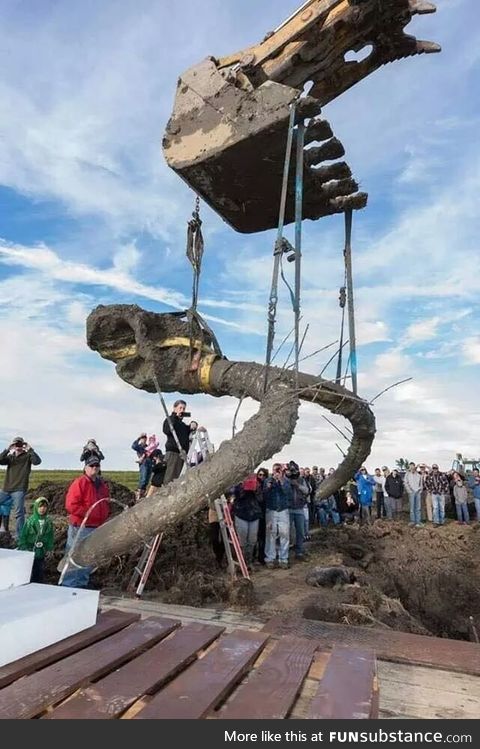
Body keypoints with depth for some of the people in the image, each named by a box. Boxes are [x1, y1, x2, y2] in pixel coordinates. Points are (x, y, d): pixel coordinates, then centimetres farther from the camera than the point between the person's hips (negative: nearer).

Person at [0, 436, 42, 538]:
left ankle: (19, 536, 2)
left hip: (19, 489, -5)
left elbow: (37, 461, -18)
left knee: (19, 513, -4)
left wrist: (30, 449, -19)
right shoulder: (10, 456, 13)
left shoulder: (28, 456, 1)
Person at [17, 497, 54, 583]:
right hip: (29, 550, -2)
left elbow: (50, 537, 5)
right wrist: (23, 548, -8)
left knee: (39, 572, 12)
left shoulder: (48, 522, -2)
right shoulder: (30, 521, -12)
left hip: (41, 553, 3)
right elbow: (23, 535, -6)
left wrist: (50, 548, 3)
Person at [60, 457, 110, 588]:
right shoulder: (79, 483, -11)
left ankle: (82, 583, 29)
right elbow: (71, 505, -19)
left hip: (97, 528, 8)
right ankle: (68, 585, 7)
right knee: (75, 557, -4)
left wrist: (105, 515, 10)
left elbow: (106, 503, 26)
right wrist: (88, 513, -20)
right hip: (80, 527, -8)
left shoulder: (102, 484, 13)